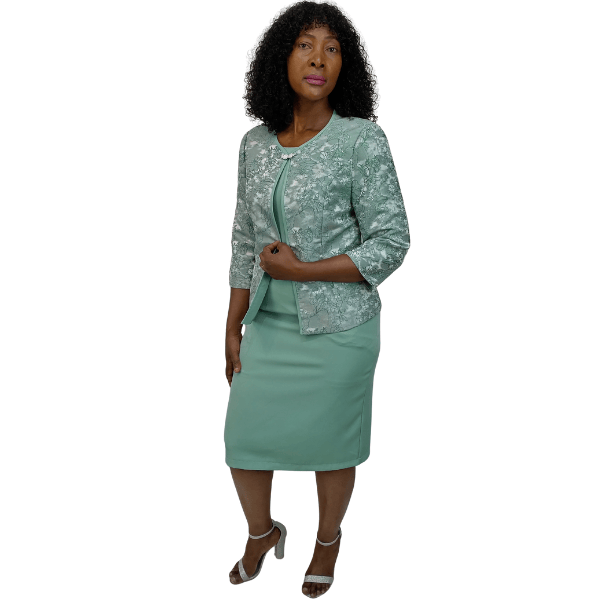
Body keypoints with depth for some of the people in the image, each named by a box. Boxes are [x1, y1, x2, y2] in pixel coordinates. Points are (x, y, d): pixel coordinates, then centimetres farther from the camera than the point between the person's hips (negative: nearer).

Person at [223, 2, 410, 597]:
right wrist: (233, 328, 8)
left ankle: (328, 538, 42)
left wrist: (299, 269, -18)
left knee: (328, 442, 12)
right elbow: (244, 240, 8)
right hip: (269, 324, 5)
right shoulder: (256, 143, 1)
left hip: (337, 326, -4)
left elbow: (391, 243, -14)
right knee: (243, 440, 12)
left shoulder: (362, 140, -14)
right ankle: (261, 533, 42)